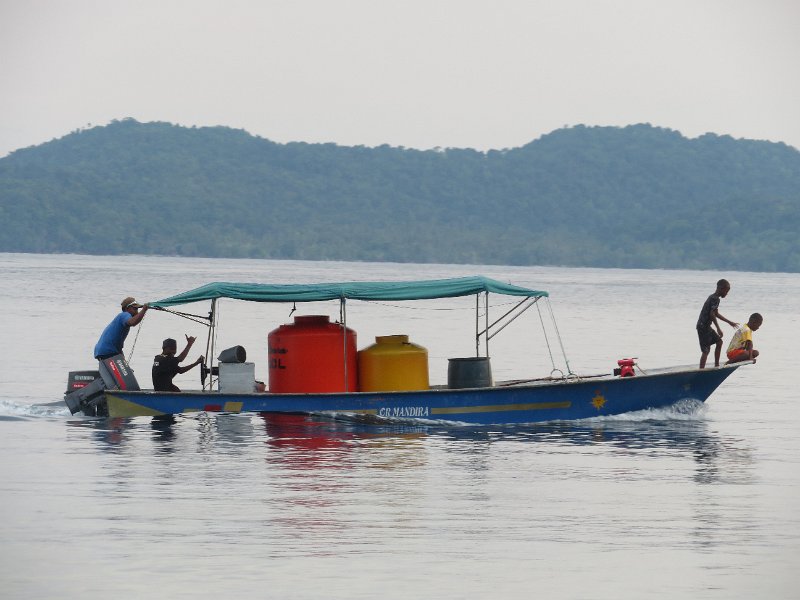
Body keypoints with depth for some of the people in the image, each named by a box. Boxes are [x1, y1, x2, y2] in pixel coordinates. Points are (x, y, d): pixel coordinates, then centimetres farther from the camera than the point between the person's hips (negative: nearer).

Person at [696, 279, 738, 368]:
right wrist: (718, 329, -24)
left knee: (719, 341, 18)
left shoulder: (712, 297, 16)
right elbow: (712, 314, -25)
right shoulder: (716, 299, -16)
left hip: (706, 326, 10)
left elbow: (716, 314, 26)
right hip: (703, 327, -10)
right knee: (706, 350, -10)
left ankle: (716, 365, 22)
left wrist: (729, 322, 31)